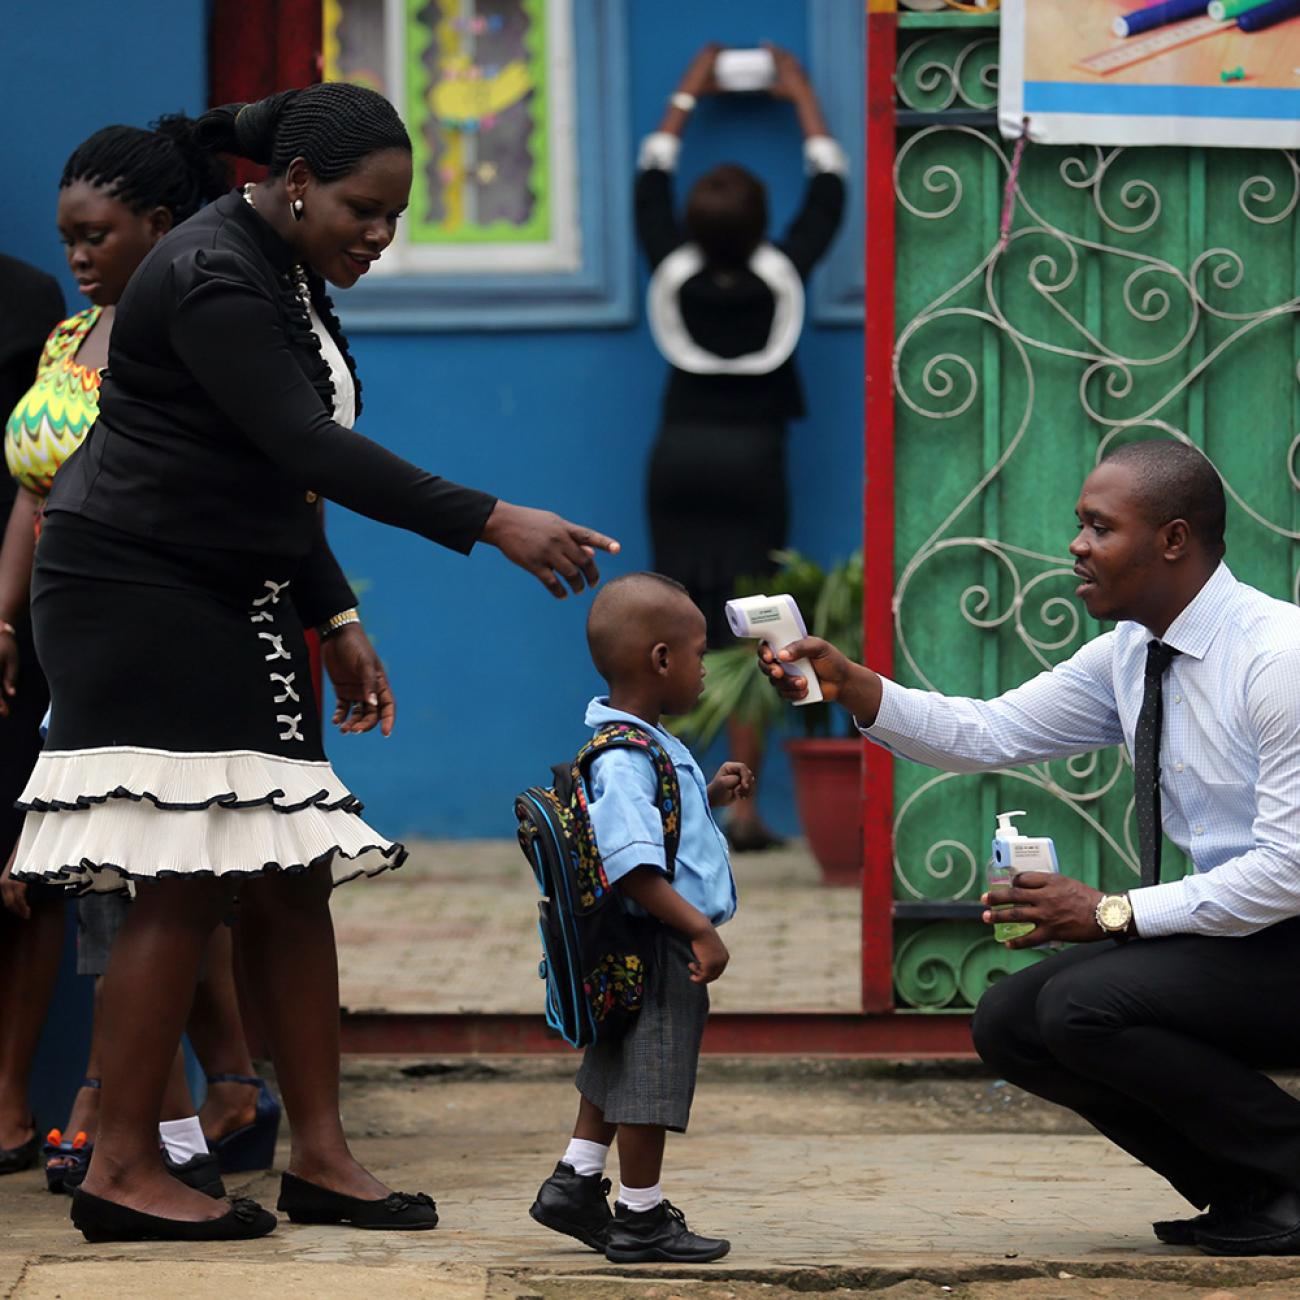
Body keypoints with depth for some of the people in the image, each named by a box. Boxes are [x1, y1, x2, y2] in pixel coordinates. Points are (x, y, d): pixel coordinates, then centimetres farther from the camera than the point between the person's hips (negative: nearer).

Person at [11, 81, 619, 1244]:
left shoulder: (289, 279, 14)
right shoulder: (212, 277, -18)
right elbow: (309, 450, -27)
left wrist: (336, 622, 15)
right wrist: (494, 525, -30)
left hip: (236, 606, 10)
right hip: (140, 596, -10)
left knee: (290, 878, 5)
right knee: (185, 882, -11)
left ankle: (320, 1158, 7)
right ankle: (123, 1171, -5)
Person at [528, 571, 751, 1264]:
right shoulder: (625, 759, -23)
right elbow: (632, 868, -29)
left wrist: (712, 795, 14)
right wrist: (699, 930, -29)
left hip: (639, 947, 11)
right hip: (658, 946, -11)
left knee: (616, 1071, 20)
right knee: (649, 1080, 0)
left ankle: (575, 1182, 30)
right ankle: (641, 1219, 9)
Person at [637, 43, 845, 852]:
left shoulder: (674, 273, -5)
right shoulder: (782, 276, -9)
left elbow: (651, 186, 12)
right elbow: (829, 194, 7)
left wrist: (686, 100, 25)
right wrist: (804, 101, 19)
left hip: (679, 455, 2)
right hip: (753, 456, -2)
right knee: (747, 637, -2)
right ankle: (743, 807, -6)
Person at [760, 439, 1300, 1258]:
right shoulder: (1128, 655, 4)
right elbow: (991, 733, 7)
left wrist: (1112, 913, -24)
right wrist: (849, 686, -8)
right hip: (1225, 933, 9)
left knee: (1085, 1003, -25)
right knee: (1011, 1025, 2)